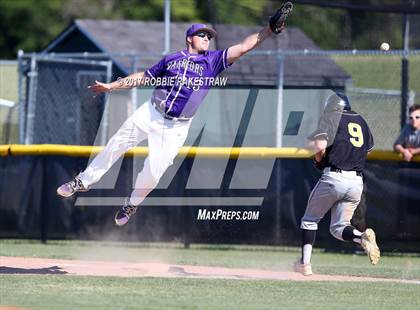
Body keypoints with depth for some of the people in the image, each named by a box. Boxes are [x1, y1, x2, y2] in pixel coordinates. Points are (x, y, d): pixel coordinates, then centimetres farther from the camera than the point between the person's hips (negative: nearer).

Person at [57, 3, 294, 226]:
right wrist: (111, 86, 14)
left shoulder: (213, 61, 3)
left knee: (153, 171, -8)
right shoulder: (171, 59, 8)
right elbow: (143, 77, 16)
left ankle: (132, 205, 17)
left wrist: (270, 29, -18)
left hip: (176, 128, -1)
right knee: (116, 145, -4)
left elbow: (243, 47, -7)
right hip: (150, 114, 1)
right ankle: (84, 182, 11)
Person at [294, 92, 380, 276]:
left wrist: (318, 157, 5)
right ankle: (362, 237, -19)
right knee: (339, 228, 12)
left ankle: (305, 262, 9)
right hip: (356, 182, 5)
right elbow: (368, 149, 28)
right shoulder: (361, 121, 16)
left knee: (310, 219, 16)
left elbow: (320, 145, -15)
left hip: (333, 177, -5)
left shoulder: (330, 117, -2)